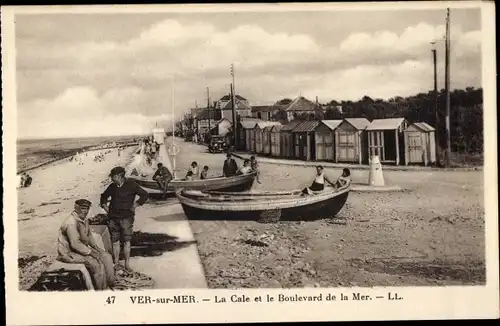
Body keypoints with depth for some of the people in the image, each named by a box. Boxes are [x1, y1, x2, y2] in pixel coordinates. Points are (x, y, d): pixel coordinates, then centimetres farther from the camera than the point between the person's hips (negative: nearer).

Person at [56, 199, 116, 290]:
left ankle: (110, 283, 1)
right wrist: (91, 252, -23)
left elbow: (89, 235, 19)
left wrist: (95, 246, 3)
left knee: (107, 257, -2)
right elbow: (75, 244, -28)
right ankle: (100, 290, -8)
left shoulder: (84, 219, 4)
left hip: (82, 248, 10)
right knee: (96, 263, -23)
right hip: (69, 253, -9)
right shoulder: (71, 222, -25)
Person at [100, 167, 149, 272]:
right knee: (115, 241, 6)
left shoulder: (131, 185, -4)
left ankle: (127, 264, 2)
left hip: (126, 217, -4)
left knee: (126, 241, -3)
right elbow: (103, 196, 30)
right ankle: (116, 263, 13)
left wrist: (135, 205, -6)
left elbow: (144, 195, -3)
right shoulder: (112, 187, 11)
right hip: (113, 217, 4)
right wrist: (104, 205, 15)